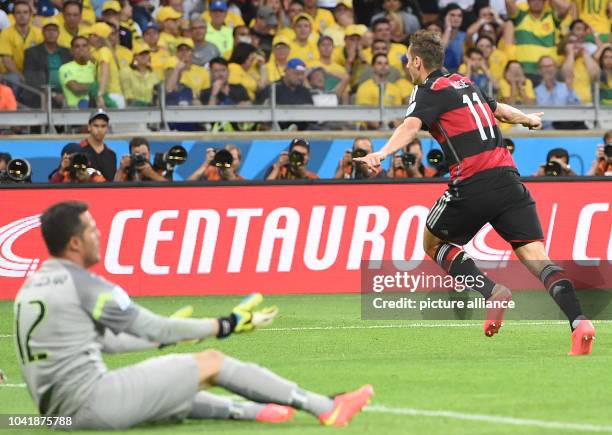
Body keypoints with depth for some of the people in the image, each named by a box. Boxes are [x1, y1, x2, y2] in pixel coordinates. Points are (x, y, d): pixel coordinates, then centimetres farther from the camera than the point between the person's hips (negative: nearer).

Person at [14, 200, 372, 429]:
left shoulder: (33, 286, 15)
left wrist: (165, 336, 34)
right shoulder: (84, 285, -13)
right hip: (91, 401, -9)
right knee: (212, 363, -1)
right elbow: (153, 329, -7)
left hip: (58, 408, 9)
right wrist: (225, 326, 3)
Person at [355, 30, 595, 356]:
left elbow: (411, 125, -21)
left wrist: (382, 153, -37)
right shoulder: (463, 83, 21)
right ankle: (578, 321, -25)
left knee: (433, 244, 18)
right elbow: (498, 109, 40)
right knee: (534, 256, -2)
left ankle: (493, 292, -3)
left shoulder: (428, 91, 1)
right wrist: (528, 119, 61)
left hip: (472, 185, -6)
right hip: (507, 177, 6)